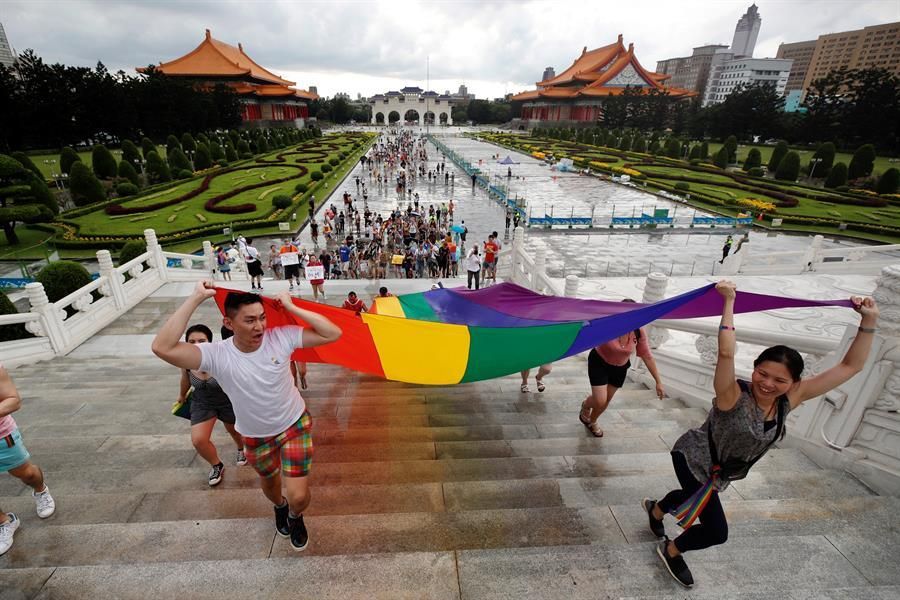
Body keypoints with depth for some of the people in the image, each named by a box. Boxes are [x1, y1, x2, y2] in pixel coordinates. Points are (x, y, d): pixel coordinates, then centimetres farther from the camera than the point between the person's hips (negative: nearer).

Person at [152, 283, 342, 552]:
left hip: (296, 425, -1)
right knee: (269, 482, 28)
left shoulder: (281, 337, -24)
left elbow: (333, 333, -29)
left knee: (298, 496, -4)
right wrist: (195, 299, -38)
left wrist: (291, 307, -31)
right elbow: (163, 348, -40)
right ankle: (279, 507, 66)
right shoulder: (217, 355, -25)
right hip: (255, 436, 2)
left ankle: (295, 517, 36)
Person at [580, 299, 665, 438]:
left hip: (620, 368, 4)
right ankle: (585, 406, 28)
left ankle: (592, 421, 46)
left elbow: (647, 356, -12)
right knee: (600, 401, -10)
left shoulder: (639, 332, -21)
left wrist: (658, 381, -8)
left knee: (606, 401, 16)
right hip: (599, 363, -4)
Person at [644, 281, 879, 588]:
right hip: (693, 458, -7)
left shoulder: (790, 399, -16)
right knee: (716, 532, -4)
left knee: (694, 497, 31)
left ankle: (655, 509, 62)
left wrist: (869, 321, -21)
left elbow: (850, 366, -14)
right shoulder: (733, 395, -32)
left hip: (719, 471, 7)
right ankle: (670, 551, 26)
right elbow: (726, 353, -51)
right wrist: (729, 301, -48)